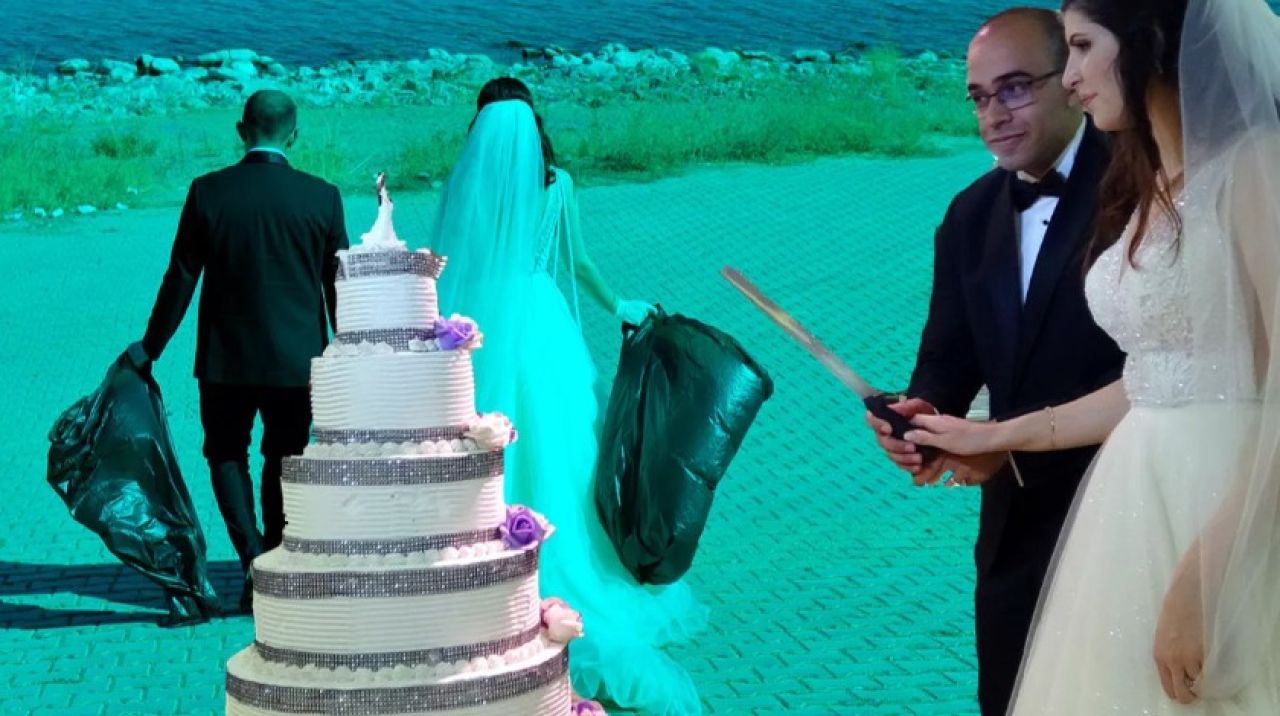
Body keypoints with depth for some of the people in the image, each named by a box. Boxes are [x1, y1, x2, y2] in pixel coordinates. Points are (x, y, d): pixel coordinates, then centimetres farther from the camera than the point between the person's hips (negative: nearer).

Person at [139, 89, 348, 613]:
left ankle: (252, 556, -3)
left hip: (226, 359, -1)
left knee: (226, 454, 16)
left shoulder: (208, 192, -8)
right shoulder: (322, 197, -7)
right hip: (297, 360, 1)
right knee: (283, 461, 17)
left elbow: (180, 279, -5)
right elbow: (339, 288, -2)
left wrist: (149, 349, 7)